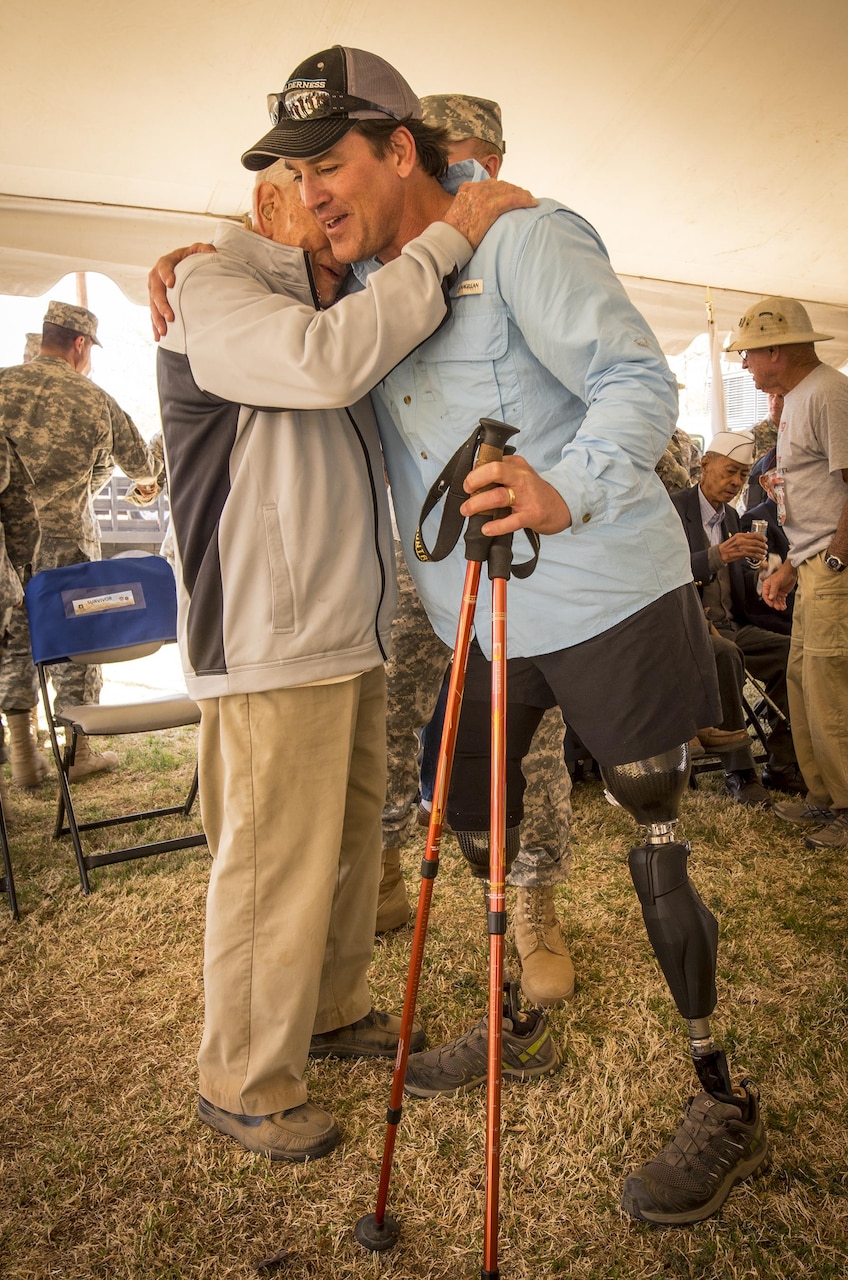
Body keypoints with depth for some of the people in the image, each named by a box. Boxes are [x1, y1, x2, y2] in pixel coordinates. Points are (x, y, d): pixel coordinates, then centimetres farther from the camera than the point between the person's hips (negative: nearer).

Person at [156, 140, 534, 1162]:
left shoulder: (330, 311, 23)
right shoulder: (213, 287, -4)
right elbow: (327, 359, -24)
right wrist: (448, 239, -16)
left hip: (350, 639, 9)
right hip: (271, 652, -9)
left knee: (350, 841, 18)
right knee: (275, 871, 0)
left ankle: (330, 1010, 39)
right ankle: (243, 1085, 21)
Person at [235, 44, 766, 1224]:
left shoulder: (521, 239, -10)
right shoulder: (364, 285, 13)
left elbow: (640, 383, -17)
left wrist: (566, 491, -36)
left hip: (612, 599, -7)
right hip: (484, 625, 8)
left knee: (658, 846, 0)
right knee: (476, 827, 14)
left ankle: (727, 1107, 22)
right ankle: (524, 1035, 38)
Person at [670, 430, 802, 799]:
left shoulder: (731, 516, 19)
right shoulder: (672, 509, -4)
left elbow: (743, 589, 19)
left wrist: (755, 567, -4)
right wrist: (719, 554, -28)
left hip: (731, 626, 7)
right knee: (726, 655, -36)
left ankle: (782, 765, -7)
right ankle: (739, 772, -24)